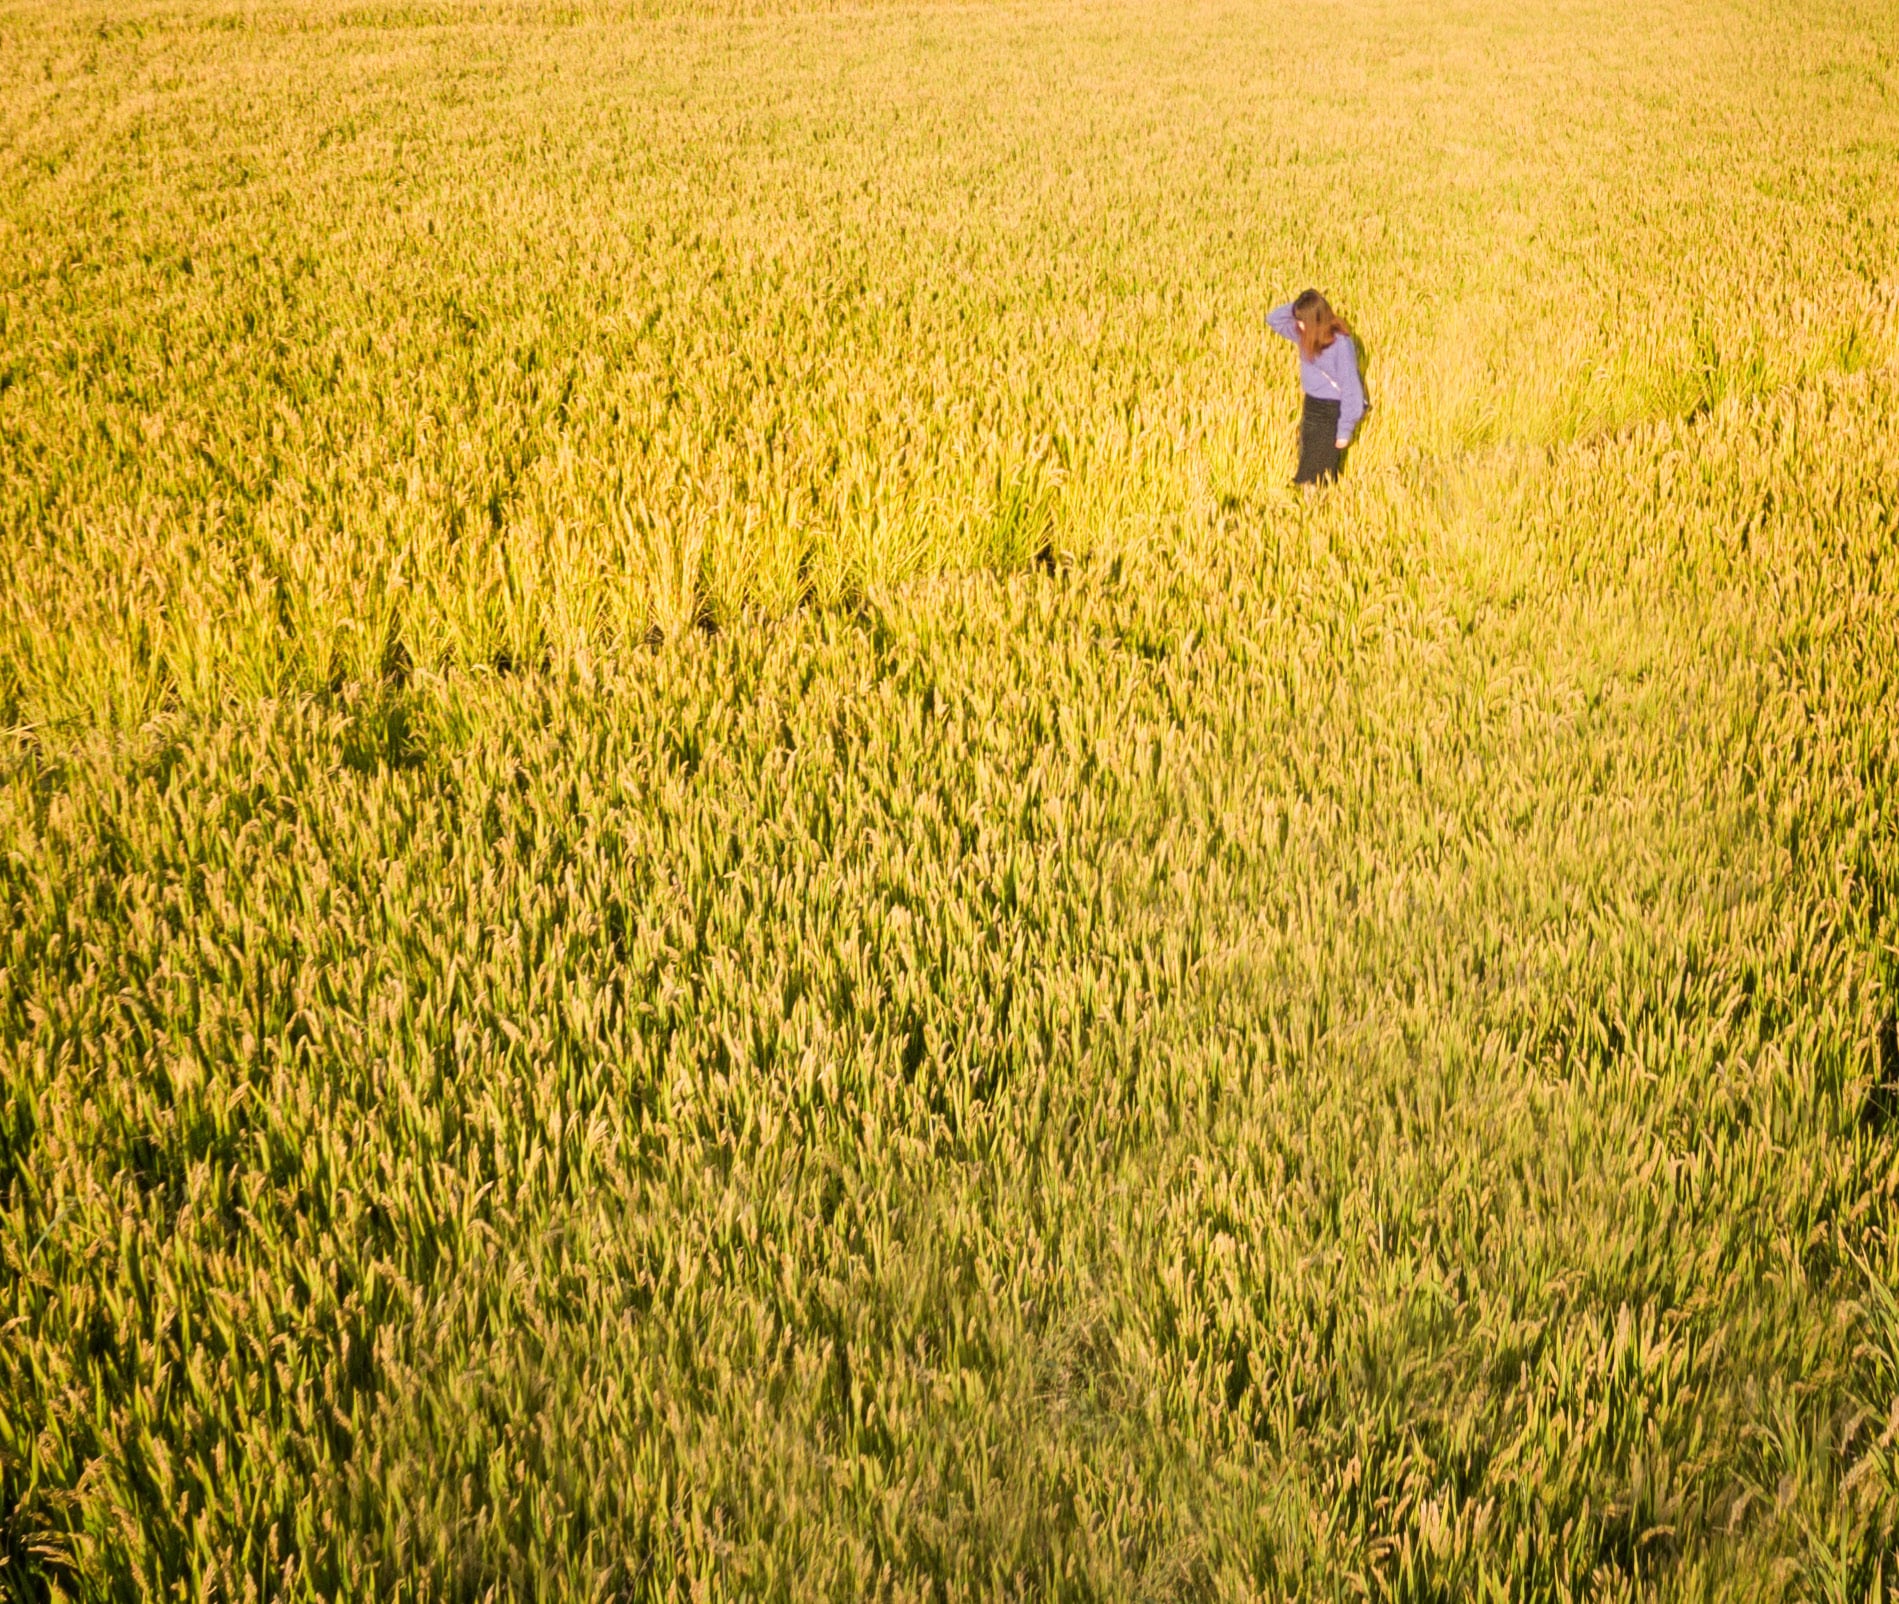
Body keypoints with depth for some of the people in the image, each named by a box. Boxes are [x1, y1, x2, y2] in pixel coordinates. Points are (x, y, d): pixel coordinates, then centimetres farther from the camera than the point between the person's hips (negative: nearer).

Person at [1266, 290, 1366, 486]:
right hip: (1311, 406, 8)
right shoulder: (1305, 334, -2)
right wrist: (1296, 307, -10)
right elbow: (1273, 319, 9)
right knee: (1305, 471, 13)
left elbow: (1350, 388, -19)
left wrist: (1345, 430, -18)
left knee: (1316, 476, -6)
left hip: (1333, 411, -8)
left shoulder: (1341, 344, -23)